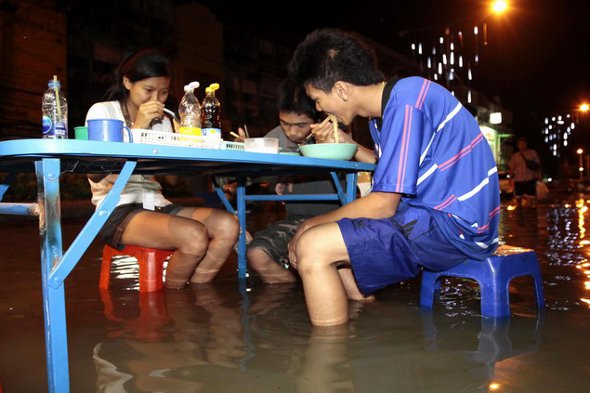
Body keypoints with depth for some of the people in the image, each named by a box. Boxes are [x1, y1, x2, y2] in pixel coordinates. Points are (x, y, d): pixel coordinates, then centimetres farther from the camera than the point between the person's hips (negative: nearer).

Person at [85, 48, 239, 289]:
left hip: (155, 205, 6)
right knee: (194, 235, -30)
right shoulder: (102, 111, 3)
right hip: (117, 210, -6)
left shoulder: (162, 122, 18)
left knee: (228, 225, -17)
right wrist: (137, 127, -15)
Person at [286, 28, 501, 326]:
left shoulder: (406, 101, -18)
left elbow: (383, 205, -19)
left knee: (312, 247, -20)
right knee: (330, 239, 17)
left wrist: (312, 224, -7)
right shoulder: (386, 106, 10)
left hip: (455, 225, -10)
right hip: (433, 215, 10)